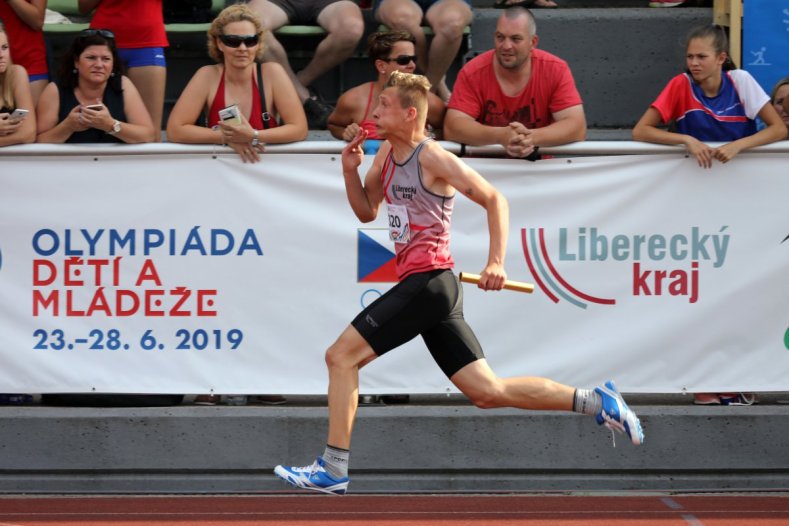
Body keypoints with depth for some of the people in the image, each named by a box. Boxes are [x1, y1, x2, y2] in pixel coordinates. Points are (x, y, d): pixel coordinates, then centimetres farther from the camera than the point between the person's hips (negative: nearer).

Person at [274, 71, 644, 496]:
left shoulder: (433, 159, -9)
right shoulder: (386, 154, 16)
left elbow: (494, 199, -8)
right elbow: (366, 211, 24)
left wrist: (496, 261, -18)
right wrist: (350, 170, 7)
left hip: (428, 281, -9)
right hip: (421, 287, 9)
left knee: (341, 356, -10)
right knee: (487, 392, 6)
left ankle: (332, 469, -8)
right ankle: (595, 401, 8)